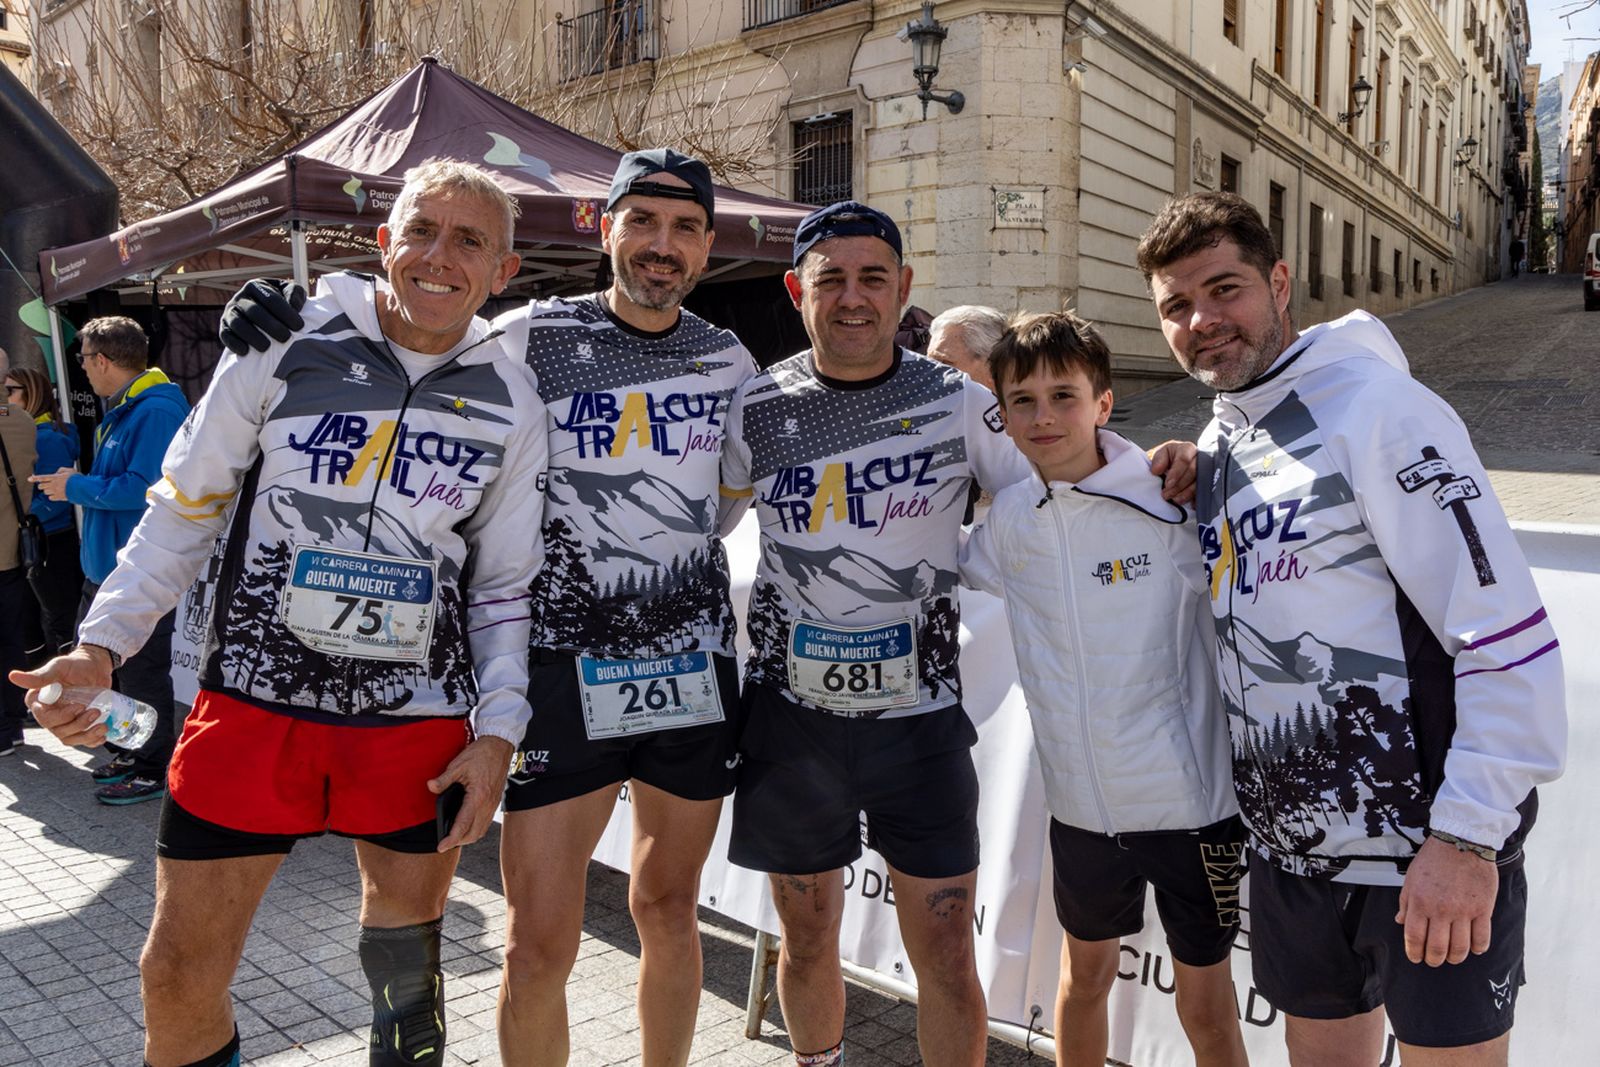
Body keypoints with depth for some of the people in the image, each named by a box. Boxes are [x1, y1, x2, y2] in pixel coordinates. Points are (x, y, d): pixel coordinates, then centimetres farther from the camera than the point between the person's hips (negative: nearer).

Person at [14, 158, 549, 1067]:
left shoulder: (513, 402, 2)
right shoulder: (283, 343, -3)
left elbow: (506, 583, 7)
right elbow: (186, 505, 5)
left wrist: (499, 729, 0)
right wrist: (104, 643, -5)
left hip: (421, 723, 1)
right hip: (255, 706, 0)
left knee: (407, 956, 16)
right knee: (179, 974, 6)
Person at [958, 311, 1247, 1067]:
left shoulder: (1171, 502, -15)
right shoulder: (1008, 518, -2)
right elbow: (954, 571, 16)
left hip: (1190, 801, -4)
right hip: (1081, 801, 4)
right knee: (1085, 974, 24)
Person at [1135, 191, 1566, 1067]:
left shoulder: (1379, 407, -13)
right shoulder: (1214, 447, 8)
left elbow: (1510, 635, -18)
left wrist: (1466, 835, -20)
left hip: (1428, 856, -6)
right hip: (1289, 849, 7)